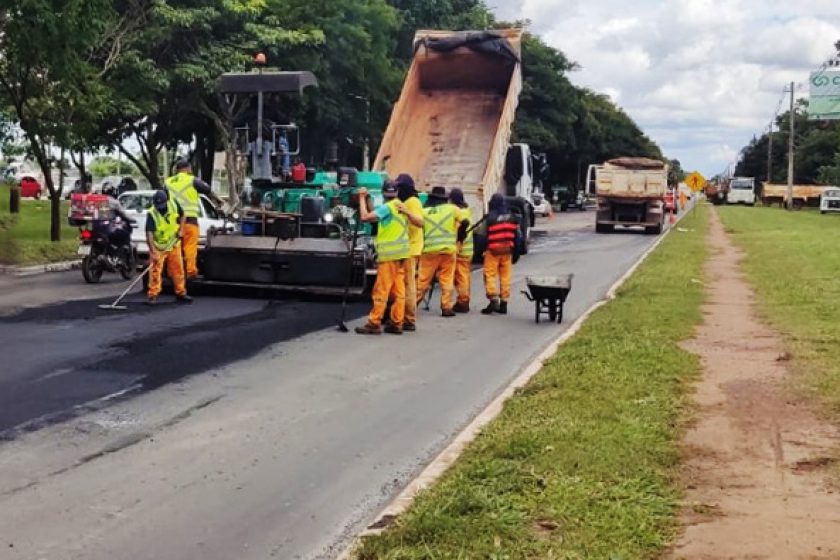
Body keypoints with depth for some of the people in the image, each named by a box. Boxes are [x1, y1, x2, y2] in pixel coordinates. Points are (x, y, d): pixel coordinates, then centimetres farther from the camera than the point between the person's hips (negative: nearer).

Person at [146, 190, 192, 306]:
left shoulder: (174, 204, -13)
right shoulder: (151, 214, -25)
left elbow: (183, 215, 7)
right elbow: (149, 234, -30)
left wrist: (180, 230, -5)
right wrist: (153, 252, -37)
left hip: (174, 244, 4)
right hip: (158, 246, -4)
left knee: (178, 269, 9)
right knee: (155, 271, -8)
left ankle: (180, 293, 19)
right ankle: (152, 295, -2)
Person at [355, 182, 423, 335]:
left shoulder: (387, 207, -11)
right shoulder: (402, 207, 12)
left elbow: (365, 217, -19)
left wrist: (362, 198, -9)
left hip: (389, 254, -8)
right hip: (401, 253, 8)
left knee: (381, 290, -7)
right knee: (398, 290, 8)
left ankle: (374, 324, -6)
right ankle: (396, 323, 9)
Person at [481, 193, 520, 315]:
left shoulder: (490, 217, -10)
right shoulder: (512, 217, 8)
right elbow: (516, 235, 11)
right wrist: (515, 251, 17)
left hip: (493, 250, -5)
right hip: (507, 250, 5)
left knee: (490, 274, 0)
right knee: (506, 275, 8)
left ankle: (493, 299, -12)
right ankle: (504, 303, 11)